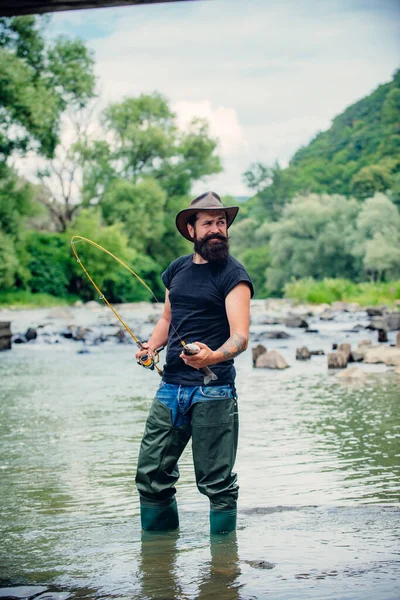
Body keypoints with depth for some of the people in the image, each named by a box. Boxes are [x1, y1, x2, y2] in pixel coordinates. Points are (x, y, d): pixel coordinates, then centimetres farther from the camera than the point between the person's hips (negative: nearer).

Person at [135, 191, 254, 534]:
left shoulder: (233, 275, -4)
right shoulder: (177, 270, 15)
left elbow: (240, 336, -14)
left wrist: (213, 356, -34)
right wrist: (152, 345, 7)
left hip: (213, 392, -6)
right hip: (170, 387, 6)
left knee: (217, 482, 0)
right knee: (152, 474, 6)